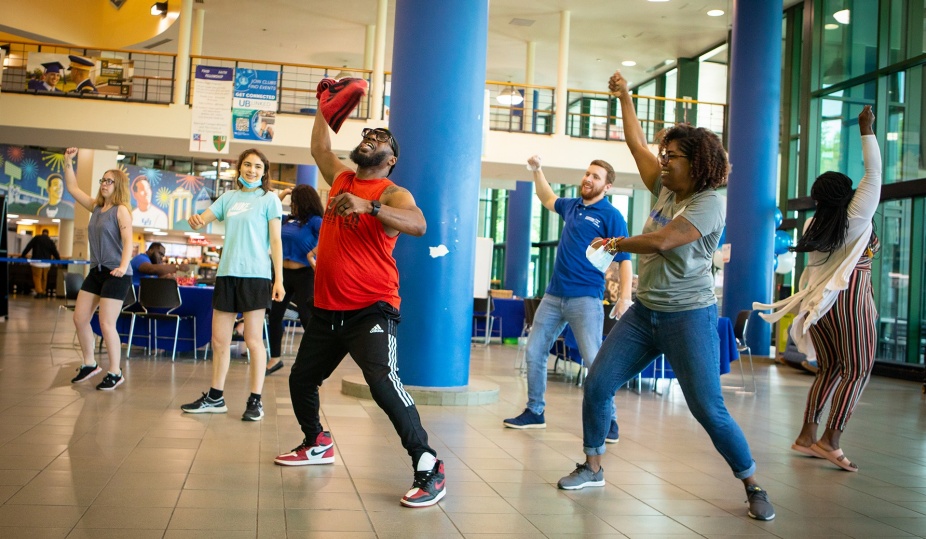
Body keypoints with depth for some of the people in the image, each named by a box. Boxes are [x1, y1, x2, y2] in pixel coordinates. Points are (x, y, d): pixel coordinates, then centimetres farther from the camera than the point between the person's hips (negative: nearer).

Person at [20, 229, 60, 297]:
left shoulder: (36, 238, 1)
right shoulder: (51, 241, 5)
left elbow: (28, 247, 1)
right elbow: (55, 252, 6)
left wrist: (23, 255, 8)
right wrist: (59, 260, 17)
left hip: (37, 262, -3)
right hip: (47, 263, 3)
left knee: (37, 277, -1)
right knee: (44, 278, 13)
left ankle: (39, 292, -14)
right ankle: (43, 292, 16)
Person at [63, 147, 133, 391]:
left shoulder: (121, 210, -11)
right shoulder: (96, 206, 11)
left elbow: (128, 240, -20)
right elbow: (72, 188, 20)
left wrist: (123, 266, -34)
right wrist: (68, 162, 11)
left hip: (116, 274, -8)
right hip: (96, 271, 8)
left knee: (106, 324, -8)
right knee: (80, 318, 8)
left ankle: (115, 373, 4)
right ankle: (89, 364, 24)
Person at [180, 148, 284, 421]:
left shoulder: (269, 199, 1)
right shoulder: (229, 197, 14)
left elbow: (276, 241, -1)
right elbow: (201, 220, 10)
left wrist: (279, 279, -8)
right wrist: (195, 220, -16)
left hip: (255, 275, -5)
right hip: (226, 273, 5)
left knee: (253, 339, -2)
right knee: (219, 339, 10)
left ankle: (255, 401, 6)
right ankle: (215, 397, 22)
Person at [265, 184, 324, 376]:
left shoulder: (314, 221, -9)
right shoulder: (288, 220, 10)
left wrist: (311, 254, -26)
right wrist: (282, 194, 15)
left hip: (303, 275, -7)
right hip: (284, 273, 7)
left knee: (306, 317, -5)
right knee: (275, 315, 10)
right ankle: (275, 358, 22)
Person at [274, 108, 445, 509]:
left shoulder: (392, 194, -9)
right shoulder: (342, 179, 12)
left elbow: (418, 225, -30)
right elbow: (319, 148, 30)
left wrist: (367, 205, -41)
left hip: (372, 310, -8)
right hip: (327, 309, 8)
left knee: (383, 383, -25)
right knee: (301, 379, 20)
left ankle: (429, 468, -19)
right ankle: (318, 444, 43)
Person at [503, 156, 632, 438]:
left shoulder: (611, 215, -5)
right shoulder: (572, 206, 13)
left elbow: (624, 259, -11)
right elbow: (548, 199, 36)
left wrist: (625, 296, -24)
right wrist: (537, 170, 24)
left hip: (585, 298, -7)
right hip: (553, 295, 7)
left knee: (595, 361, -11)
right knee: (534, 352, 9)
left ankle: (609, 421, -1)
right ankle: (534, 412, 21)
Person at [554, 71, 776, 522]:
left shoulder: (708, 202, -14)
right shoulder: (664, 190, 8)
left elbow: (660, 240, -24)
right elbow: (637, 144, 16)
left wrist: (617, 244, -8)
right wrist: (625, 98, 21)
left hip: (688, 318, -7)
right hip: (644, 312, 8)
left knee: (709, 410, -7)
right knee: (596, 385, 4)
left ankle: (754, 488, 11)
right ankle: (593, 468, 20)